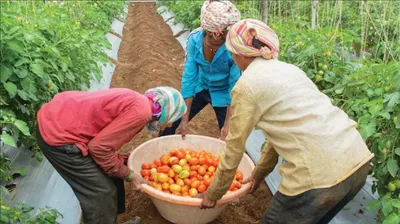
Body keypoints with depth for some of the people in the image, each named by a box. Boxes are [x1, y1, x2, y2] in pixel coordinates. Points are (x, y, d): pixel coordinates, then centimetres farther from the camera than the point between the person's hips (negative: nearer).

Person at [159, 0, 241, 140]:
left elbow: (235, 85, -24)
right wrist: (184, 119, -17)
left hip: (222, 93, -2)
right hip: (200, 88, 3)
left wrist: (228, 124, -27)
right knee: (171, 125, 7)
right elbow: (189, 76, -17)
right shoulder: (195, 38, -22)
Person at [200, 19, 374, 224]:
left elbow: (234, 150, 3)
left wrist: (213, 194, 18)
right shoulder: (287, 69, 18)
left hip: (320, 174, -7)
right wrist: (258, 175, 36)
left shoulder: (247, 85, -4)